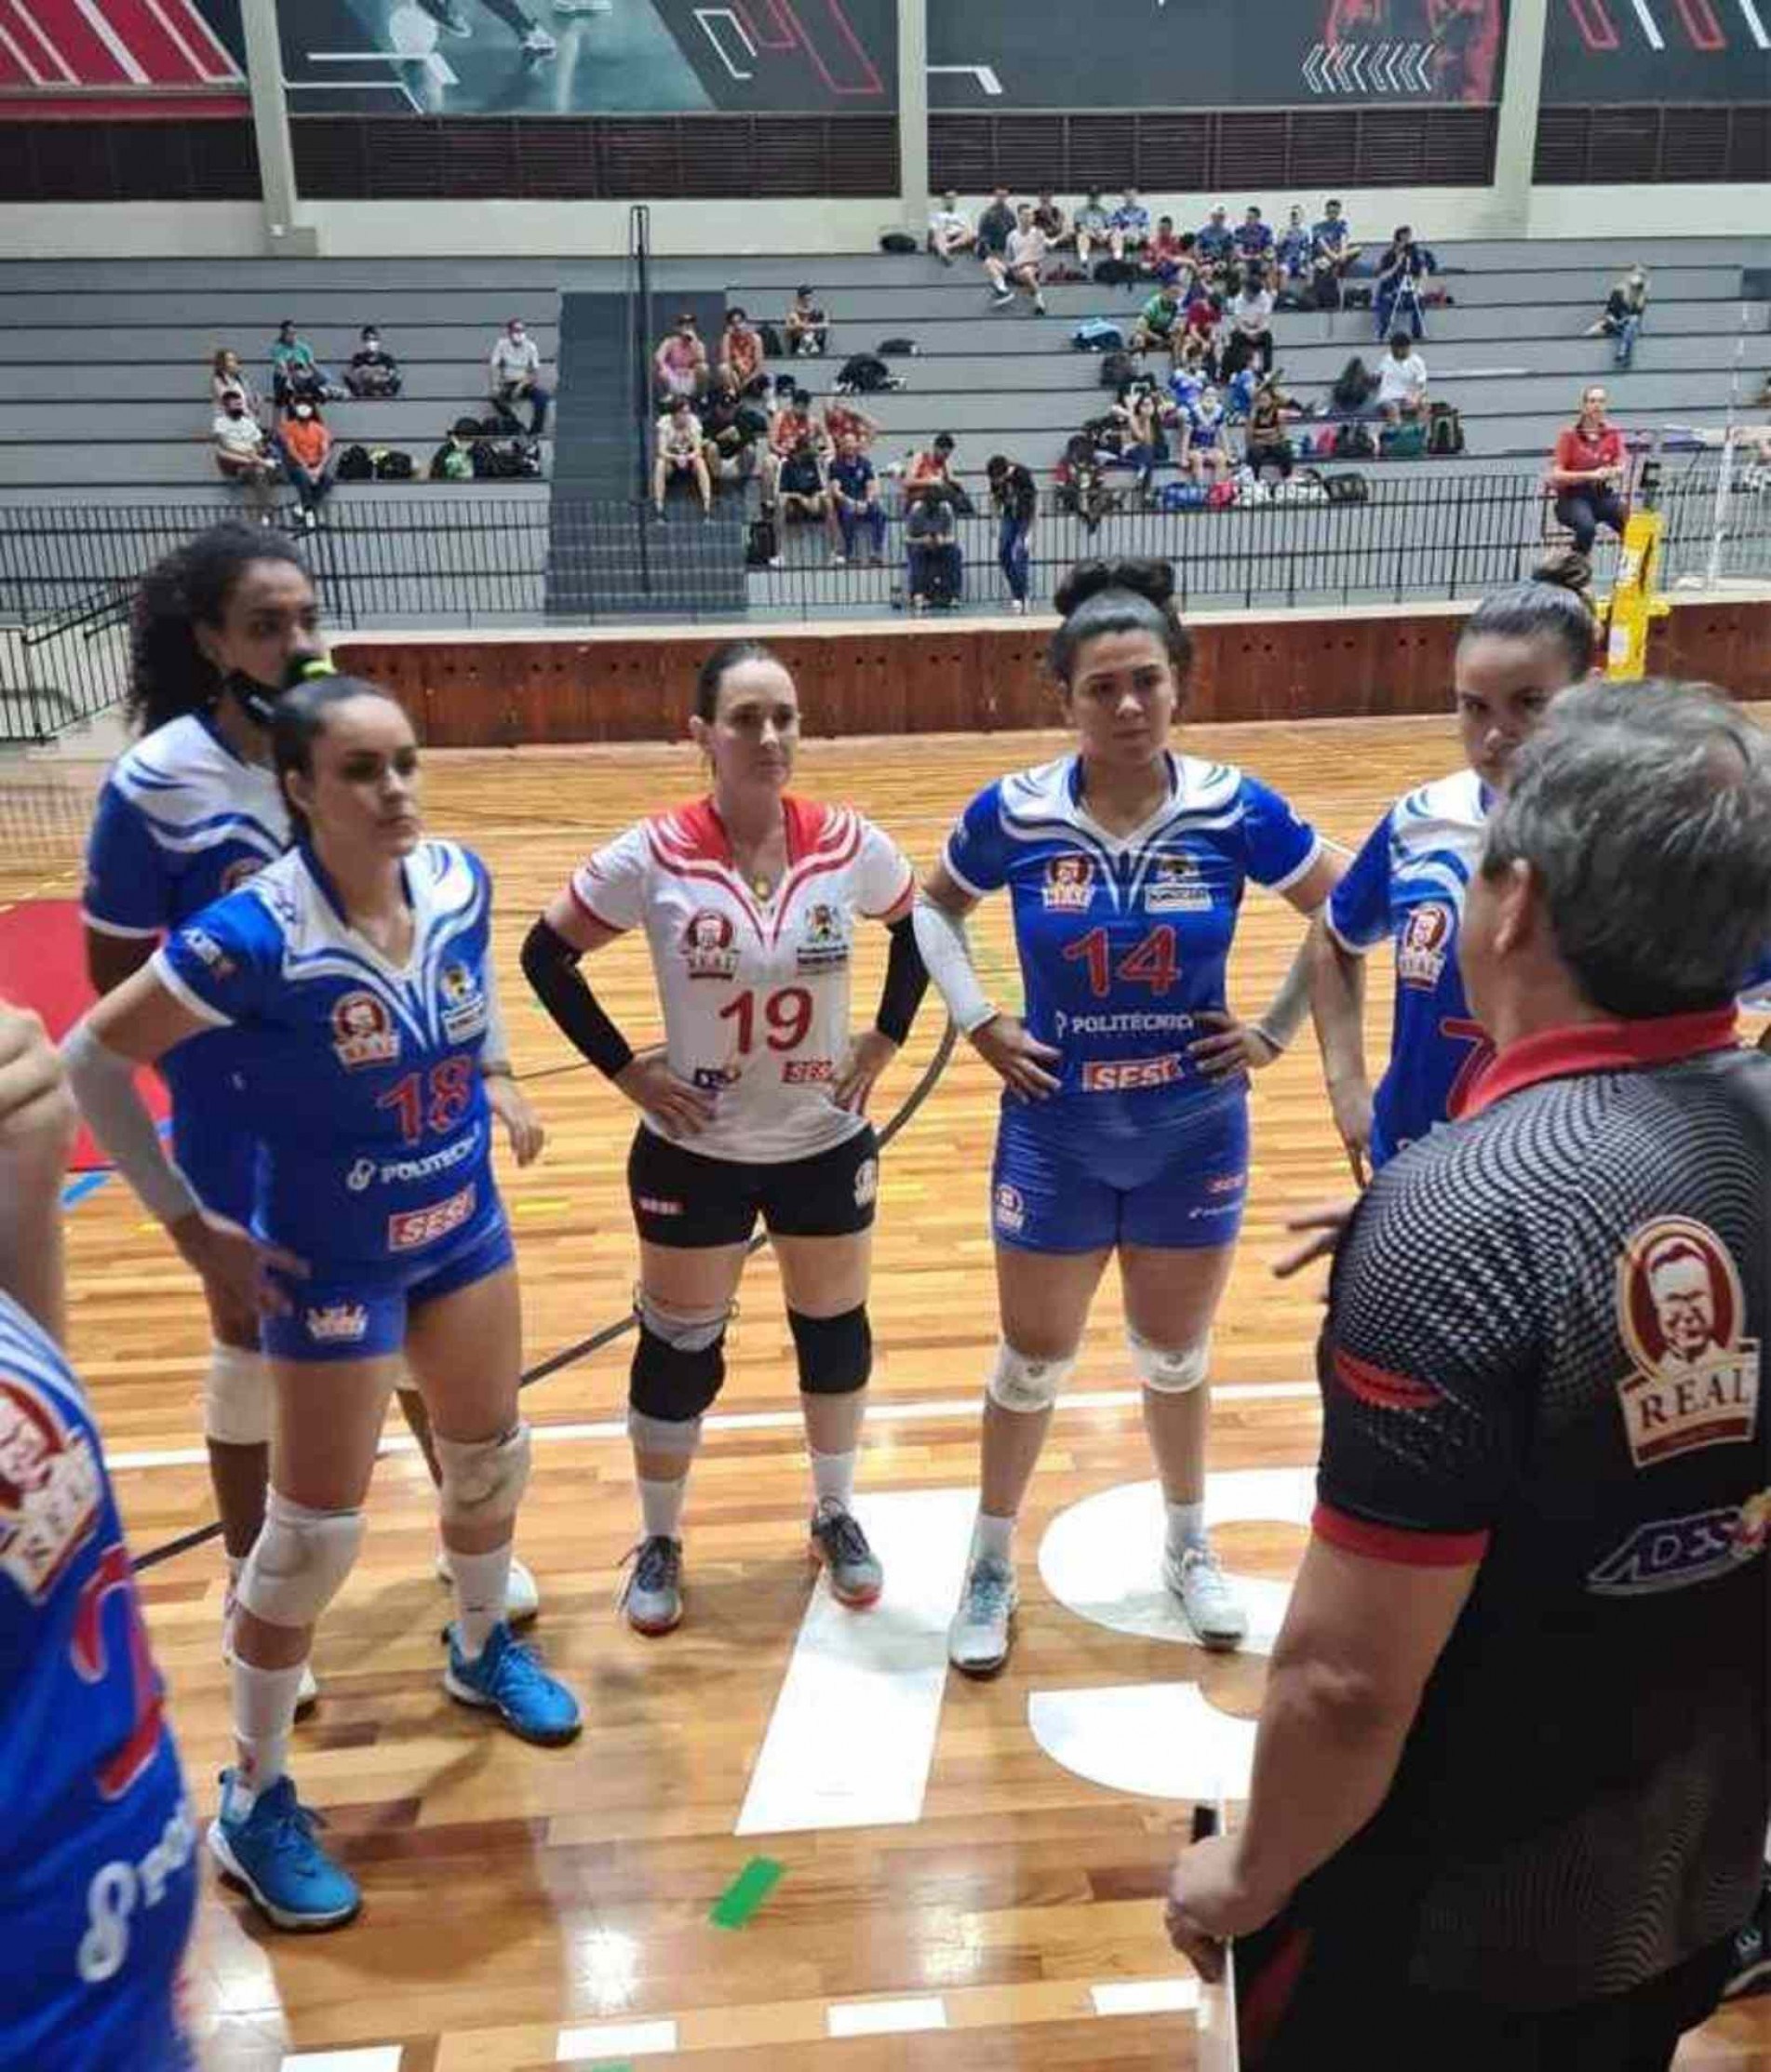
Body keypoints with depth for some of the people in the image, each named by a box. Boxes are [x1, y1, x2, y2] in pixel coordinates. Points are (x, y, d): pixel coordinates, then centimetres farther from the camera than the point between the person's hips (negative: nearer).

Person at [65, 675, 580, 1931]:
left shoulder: (459, 881, -11)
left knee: (493, 1456, 21)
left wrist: (499, 1080, 3)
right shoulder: (256, 935, -27)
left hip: (466, 1230, 6)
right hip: (334, 1265, -6)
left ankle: (482, 1650, 50)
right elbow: (92, 1061, -17)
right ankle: (254, 1804, 27)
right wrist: (192, 1227, -14)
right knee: (316, 1535, 5)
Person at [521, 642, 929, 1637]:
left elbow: (923, 926, 8)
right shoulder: (652, 857, -17)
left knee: (835, 1329, 17)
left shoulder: (849, 845, -11)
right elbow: (547, 955, -6)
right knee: (680, 1349, 12)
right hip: (695, 1153, -2)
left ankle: (836, 1514, 41)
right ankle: (661, 1541, 34)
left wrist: (886, 1039, -1)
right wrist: (625, 1068, -10)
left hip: (826, 1144, 2)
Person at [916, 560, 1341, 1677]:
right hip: (1056, 1134, 0)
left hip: (1194, 1135, 1)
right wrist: (979, 1021, -4)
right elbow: (934, 906, 7)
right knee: (1033, 1363, 13)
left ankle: (1190, 1546, 43)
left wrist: (1275, 1030, -3)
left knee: (1175, 1355, 18)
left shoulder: (1236, 810, -13)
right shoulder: (1013, 814, -12)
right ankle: (993, 1565, 34)